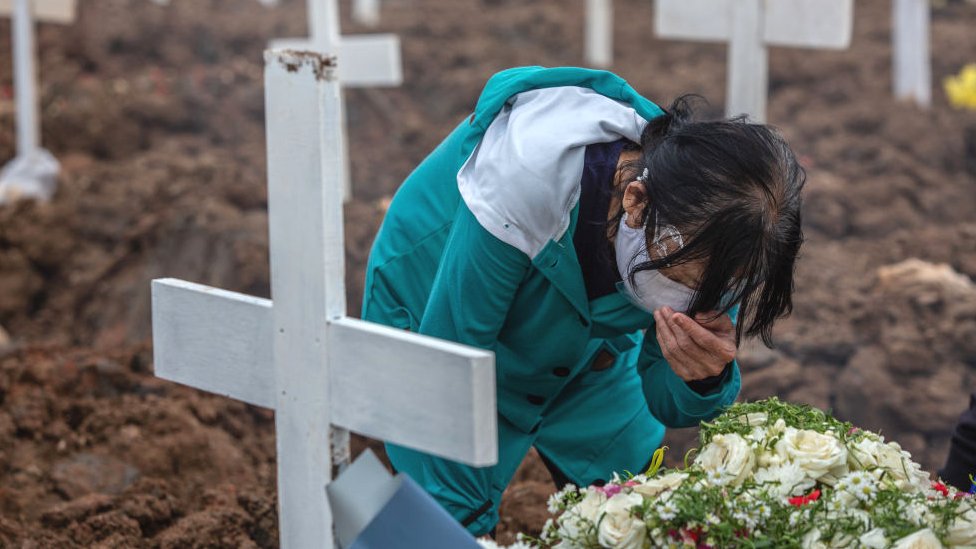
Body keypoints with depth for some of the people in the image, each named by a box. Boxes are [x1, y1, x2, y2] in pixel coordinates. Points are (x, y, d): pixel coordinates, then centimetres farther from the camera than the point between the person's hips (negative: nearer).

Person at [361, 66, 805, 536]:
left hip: (584, 350, 4)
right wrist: (464, 519, -25)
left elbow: (663, 403, -17)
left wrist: (704, 379, -41)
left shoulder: (703, 238, -28)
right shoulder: (521, 185, -44)